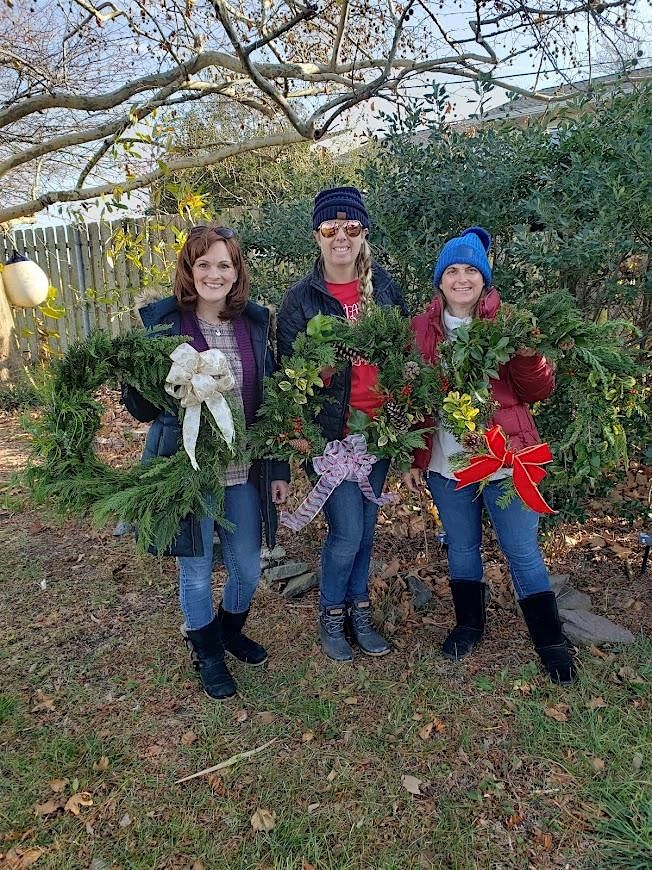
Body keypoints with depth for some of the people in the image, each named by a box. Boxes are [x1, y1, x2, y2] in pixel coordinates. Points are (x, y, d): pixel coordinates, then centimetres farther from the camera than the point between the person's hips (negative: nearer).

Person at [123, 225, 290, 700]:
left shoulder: (255, 320, 2)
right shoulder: (162, 321, -8)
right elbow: (143, 406, -4)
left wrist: (279, 469, 5)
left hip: (245, 470, 3)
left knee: (248, 570, 16)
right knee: (196, 573, 12)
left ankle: (231, 631, 48)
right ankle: (209, 656, 40)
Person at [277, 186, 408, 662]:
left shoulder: (384, 286, 4)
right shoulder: (301, 298, -6)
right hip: (332, 431, -4)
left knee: (366, 526, 14)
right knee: (347, 531, -3)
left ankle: (359, 611, 34)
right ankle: (331, 614, 24)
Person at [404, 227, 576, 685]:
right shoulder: (423, 328, 2)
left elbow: (537, 392, -3)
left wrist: (528, 355, -23)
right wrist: (412, 458, 4)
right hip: (446, 461, 2)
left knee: (522, 552, 6)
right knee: (462, 547, 17)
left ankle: (551, 642, 25)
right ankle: (469, 625, 38)